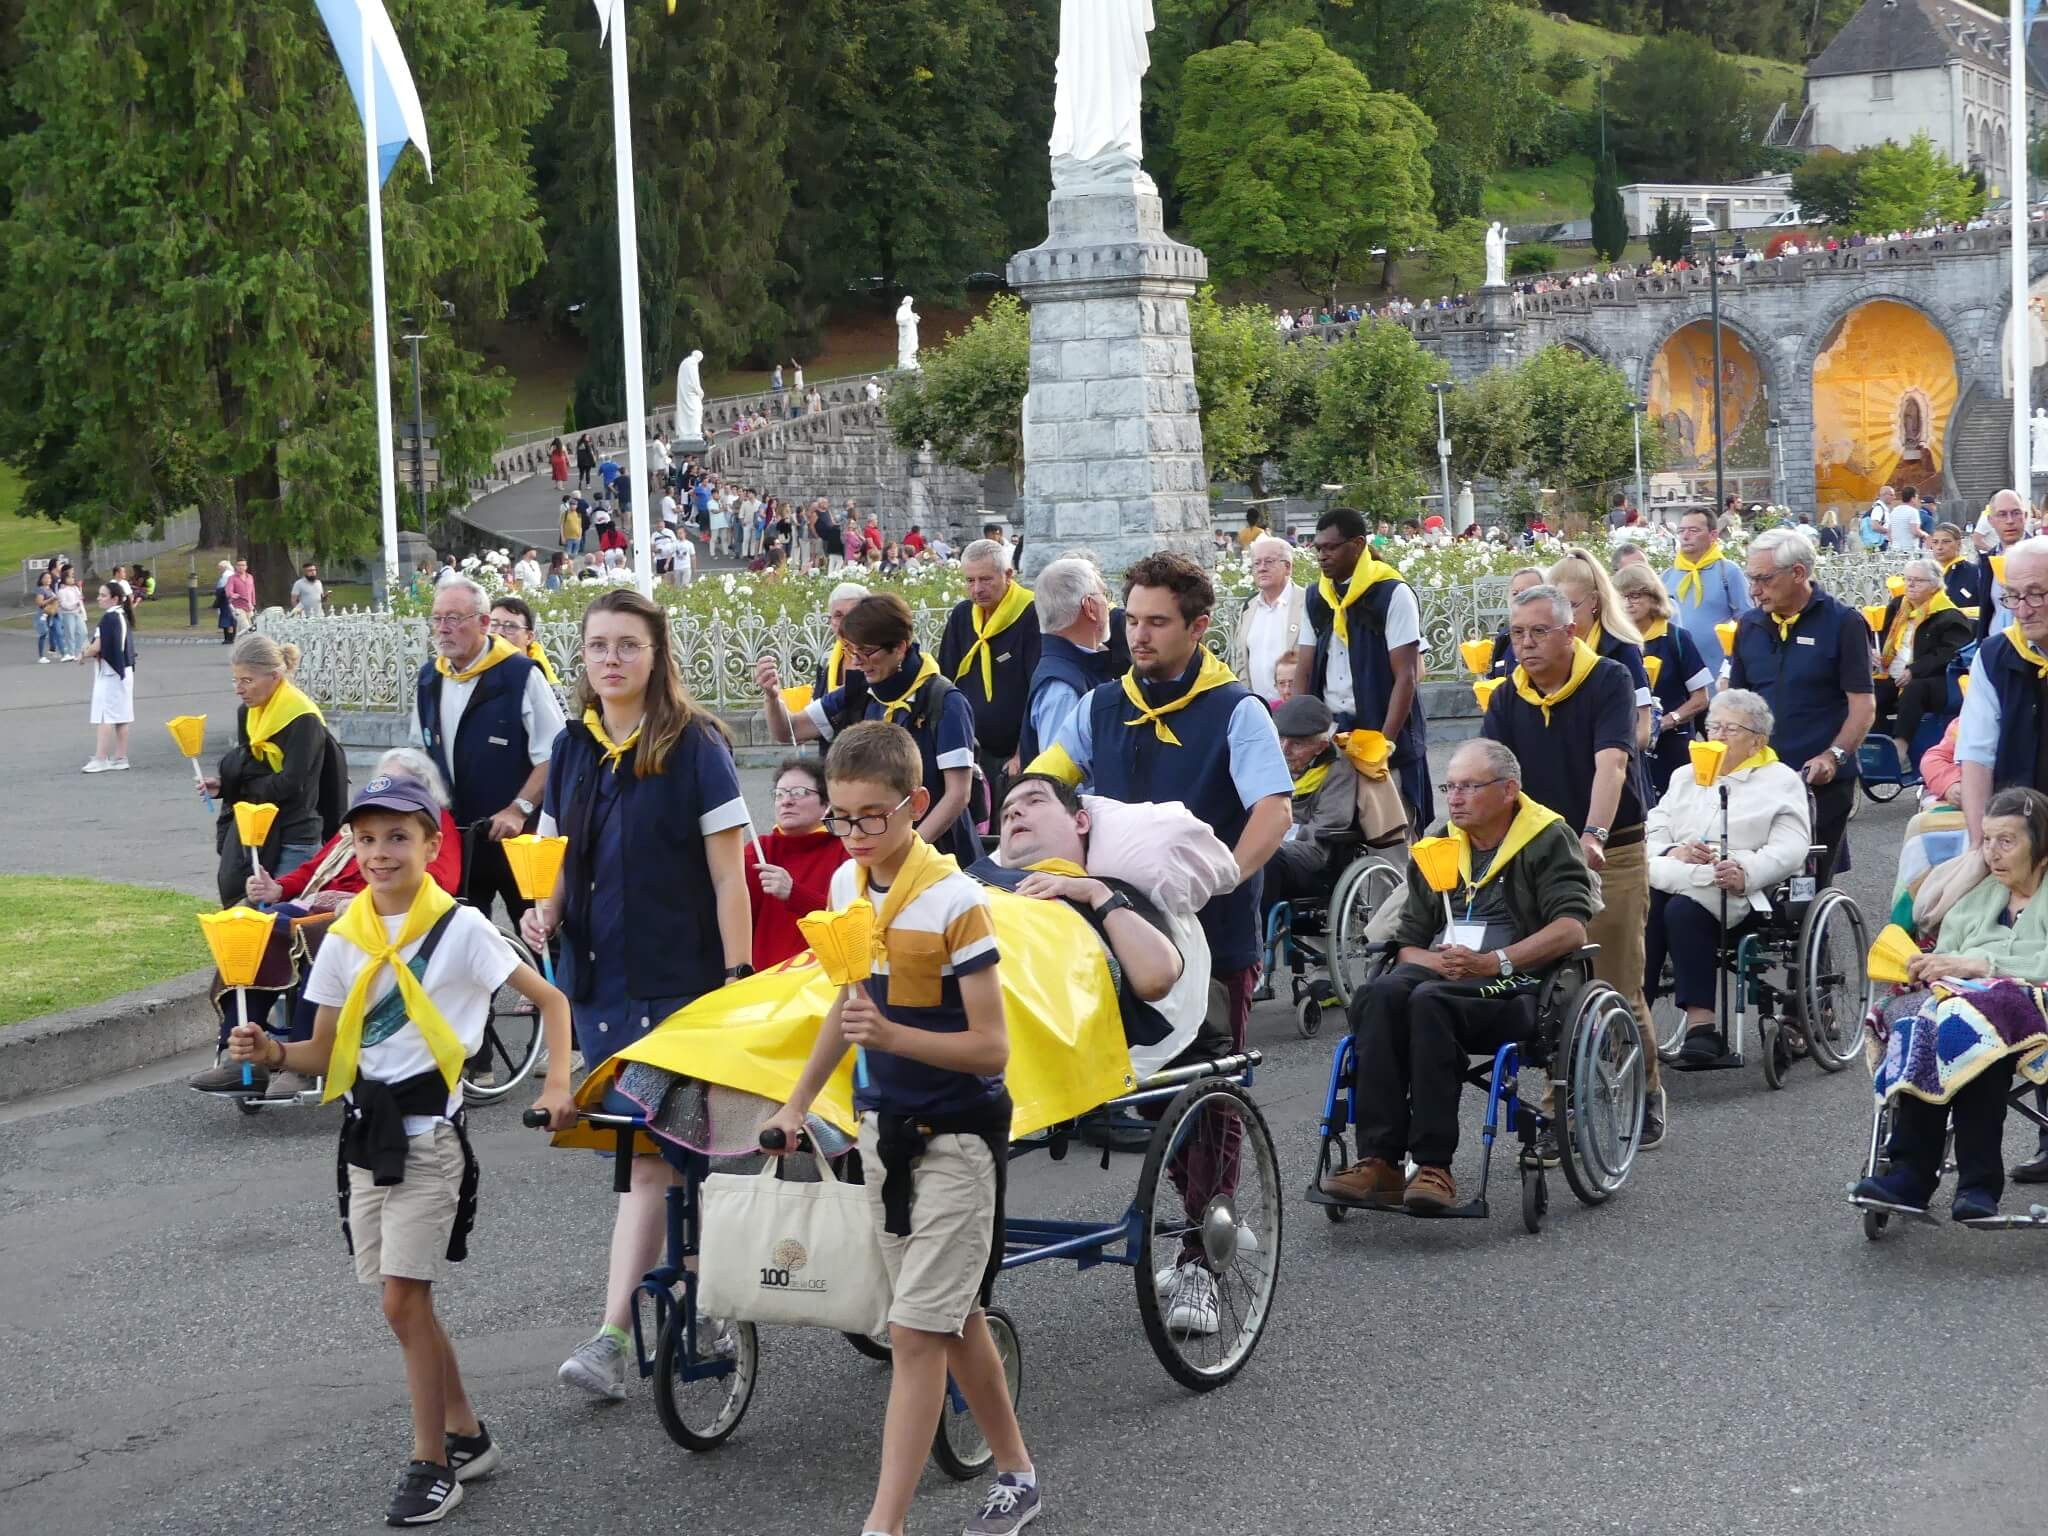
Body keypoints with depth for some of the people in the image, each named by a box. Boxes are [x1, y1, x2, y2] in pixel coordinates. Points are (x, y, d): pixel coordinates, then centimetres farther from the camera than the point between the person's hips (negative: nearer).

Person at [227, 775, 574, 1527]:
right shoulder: (345, 939, 5)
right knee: (405, 1300, 11)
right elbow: (325, 1053, 8)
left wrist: (557, 1083, -12)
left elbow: (550, 1000, 0)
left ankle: (432, 1464, 2)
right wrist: (271, 1052, -12)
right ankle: (467, 1434, 27)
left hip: (428, 1131, -5)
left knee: (403, 1299, -8)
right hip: (366, 1126, 5)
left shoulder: (461, 928, -8)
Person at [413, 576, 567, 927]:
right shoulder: (428, 679, 7)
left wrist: (518, 810, -20)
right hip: (452, 836, 6)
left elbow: (552, 756, -14)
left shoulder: (521, 675, -14)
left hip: (514, 833, -6)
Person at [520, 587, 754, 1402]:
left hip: (678, 983, -6)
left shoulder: (694, 746, -8)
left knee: (650, 1155, -10)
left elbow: (728, 878, -8)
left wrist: (738, 984, -12)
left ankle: (611, 1335, -12)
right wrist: (547, 909, -3)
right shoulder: (573, 749, 9)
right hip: (597, 977, 6)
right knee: (661, 1154, 12)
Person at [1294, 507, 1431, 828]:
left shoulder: (1392, 594, -8)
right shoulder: (1316, 598, 10)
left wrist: (1385, 744, -17)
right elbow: (1303, 673, 12)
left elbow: (1406, 676, -11)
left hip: (1382, 731, -5)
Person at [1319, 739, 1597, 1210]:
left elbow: (1572, 928, -9)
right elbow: (1408, 943, 18)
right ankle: (1379, 1161, -36)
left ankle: (1434, 1166, -37)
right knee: (1380, 994, -30)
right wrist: (1439, 963, -6)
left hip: (1513, 987, -5)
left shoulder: (1548, 840, 6)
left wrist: (1494, 962, -20)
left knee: (1430, 1000, -37)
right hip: (1437, 974, 5)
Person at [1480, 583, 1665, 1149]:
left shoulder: (1609, 681, -11)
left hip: (1612, 854, -4)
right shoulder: (1508, 699, 3)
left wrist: (1593, 837, -40)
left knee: (1619, 988, 0)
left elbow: (1611, 763, -25)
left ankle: (1646, 1094, 18)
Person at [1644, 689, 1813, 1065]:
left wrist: (1744, 872, -22)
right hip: (1675, 876, 4)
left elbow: (1790, 849, -3)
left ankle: (1701, 1022, -40)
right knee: (1643, 904, -31)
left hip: (1741, 892, -4)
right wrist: (1674, 852, -7)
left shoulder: (1781, 781, 13)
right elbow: (1652, 831, 18)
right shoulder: (1686, 777, 30)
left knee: (1685, 908, -36)